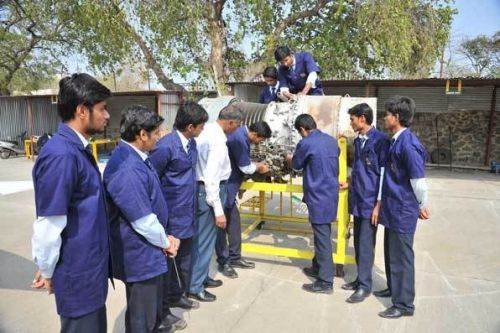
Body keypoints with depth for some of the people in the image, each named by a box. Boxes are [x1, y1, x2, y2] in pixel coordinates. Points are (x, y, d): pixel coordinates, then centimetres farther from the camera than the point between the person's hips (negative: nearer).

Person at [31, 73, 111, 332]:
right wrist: (47, 270, -9)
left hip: (91, 265, 9)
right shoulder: (61, 155, -26)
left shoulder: (77, 149, 5)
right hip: (78, 271, -9)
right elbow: (49, 224, -23)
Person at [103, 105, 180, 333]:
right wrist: (165, 242, -10)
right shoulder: (127, 169, -31)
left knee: (153, 297, 31)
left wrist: (163, 238, 6)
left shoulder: (136, 158, 2)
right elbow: (143, 221, -27)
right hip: (139, 253, -10)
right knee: (141, 313, 12)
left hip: (147, 249, 10)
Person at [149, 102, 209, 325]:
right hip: (171, 217, -8)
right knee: (167, 262, 7)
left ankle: (177, 296, 41)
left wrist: (192, 207, 14)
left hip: (187, 214, 8)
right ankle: (161, 309, 25)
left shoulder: (191, 143, 5)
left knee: (184, 259, 21)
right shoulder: (165, 147, -21)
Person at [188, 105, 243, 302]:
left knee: (203, 237, 21)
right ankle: (194, 287, 18)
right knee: (205, 240, 4)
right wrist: (218, 210, -23)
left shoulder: (208, 130, 4)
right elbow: (211, 178, -26)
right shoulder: (217, 140, -23)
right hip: (209, 191, -9)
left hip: (202, 188, 9)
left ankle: (201, 277, 37)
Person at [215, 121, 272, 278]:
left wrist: (257, 165, 8)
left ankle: (234, 257, 27)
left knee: (234, 222, 15)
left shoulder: (241, 135, 7)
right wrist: (259, 168, 0)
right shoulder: (238, 138, -25)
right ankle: (223, 262, 15)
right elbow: (246, 168, -17)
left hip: (229, 186, 10)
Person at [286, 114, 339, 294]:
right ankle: (318, 268, 33)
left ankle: (326, 281, 5)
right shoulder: (331, 140, 9)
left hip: (318, 196, -8)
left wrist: (291, 158, 25)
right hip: (331, 193, 8)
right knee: (322, 234, 19)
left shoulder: (306, 143, -14)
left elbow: (297, 164, 3)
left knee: (322, 237, -2)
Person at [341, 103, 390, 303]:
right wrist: (350, 184, 20)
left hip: (371, 201, -7)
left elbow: (384, 173, -14)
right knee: (358, 242, 14)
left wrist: (379, 203, -15)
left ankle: (365, 285, 10)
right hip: (357, 200, 8)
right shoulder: (358, 141, 11)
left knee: (366, 245, -1)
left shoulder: (380, 140, -12)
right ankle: (361, 278, 27)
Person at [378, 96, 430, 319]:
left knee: (401, 257, 3)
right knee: (392, 254, 21)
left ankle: (404, 304, 17)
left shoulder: (408, 143, -22)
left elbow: (418, 179, -19)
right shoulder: (396, 141, 8)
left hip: (403, 210, -9)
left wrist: (422, 206, -7)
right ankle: (395, 290, 38)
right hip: (393, 207, 9)